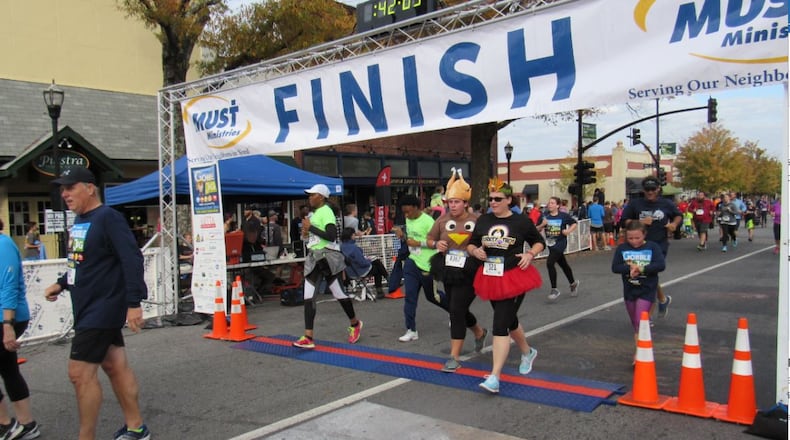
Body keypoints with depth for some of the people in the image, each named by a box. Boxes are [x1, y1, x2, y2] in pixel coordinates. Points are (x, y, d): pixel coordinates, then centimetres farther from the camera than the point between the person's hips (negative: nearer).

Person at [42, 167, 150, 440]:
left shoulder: (107, 218, -16)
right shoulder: (79, 221, 10)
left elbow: (132, 259, -23)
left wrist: (133, 302, -27)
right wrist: (61, 284, 9)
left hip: (103, 309, -9)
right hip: (89, 308, 9)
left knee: (80, 373, -6)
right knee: (114, 366, 14)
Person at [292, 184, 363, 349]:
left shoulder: (326, 211, -12)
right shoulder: (314, 213, 15)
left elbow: (331, 236, -24)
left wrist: (310, 227, -19)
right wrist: (306, 233, 7)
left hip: (327, 256, -9)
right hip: (314, 257, 9)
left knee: (338, 293, 4)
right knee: (308, 296, 0)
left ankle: (355, 324, 28)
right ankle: (308, 337, 0)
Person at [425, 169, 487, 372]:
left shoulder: (476, 221, -9)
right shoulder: (442, 220, 1)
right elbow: (429, 239, 13)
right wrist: (436, 244, -8)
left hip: (468, 273, -5)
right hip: (448, 271, 5)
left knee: (457, 310, -11)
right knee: (458, 310, 18)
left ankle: (454, 358, 0)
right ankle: (479, 332, 50)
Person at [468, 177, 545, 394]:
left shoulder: (521, 221, -6)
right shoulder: (483, 220, 3)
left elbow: (539, 242, 8)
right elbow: (471, 244, 13)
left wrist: (530, 254, -11)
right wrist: (475, 251, -10)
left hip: (514, 278, -5)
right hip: (490, 278, 5)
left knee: (500, 325, -13)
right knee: (509, 320, 22)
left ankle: (494, 377, -12)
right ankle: (528, 352, 49)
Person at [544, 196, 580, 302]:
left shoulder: (563, 216, -9)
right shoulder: (545, 217, -2)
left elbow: (574, 223, 4)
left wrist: (569, 231, -13)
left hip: (560, 243, -5)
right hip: (551, 244, 5)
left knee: (549, 263, -19)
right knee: (563, 264, 20)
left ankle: (554, 289, -7)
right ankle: (573, 283, 44)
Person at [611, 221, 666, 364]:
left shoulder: (653, 247, -6)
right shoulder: (622, 248, 0)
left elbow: (661, 265, -16)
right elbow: (615, 267, -8)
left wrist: (642, 269, -22)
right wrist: (630, 268, -23)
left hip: (647, 290, -4)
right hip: (629, 290, 4)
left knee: (640, 322, -13)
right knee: (635, 325, 14)